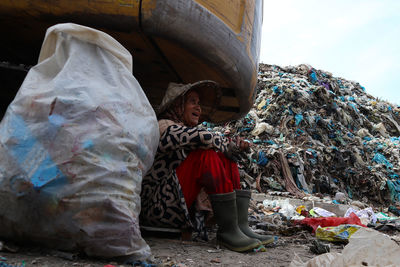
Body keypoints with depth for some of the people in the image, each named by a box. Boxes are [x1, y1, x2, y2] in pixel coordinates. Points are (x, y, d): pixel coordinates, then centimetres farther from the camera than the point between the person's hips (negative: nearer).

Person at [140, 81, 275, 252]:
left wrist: (235, 147, -6)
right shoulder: (164, 127, -7)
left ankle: (242, 226, -15)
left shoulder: (188, 131, 20)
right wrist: (230, 147, -4)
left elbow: (225, 149, 16)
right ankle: (228, 231, -26)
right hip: (158, 206, -9)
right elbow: (203, 138, -22)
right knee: (207, 156, -23)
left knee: (225, 159, -1)